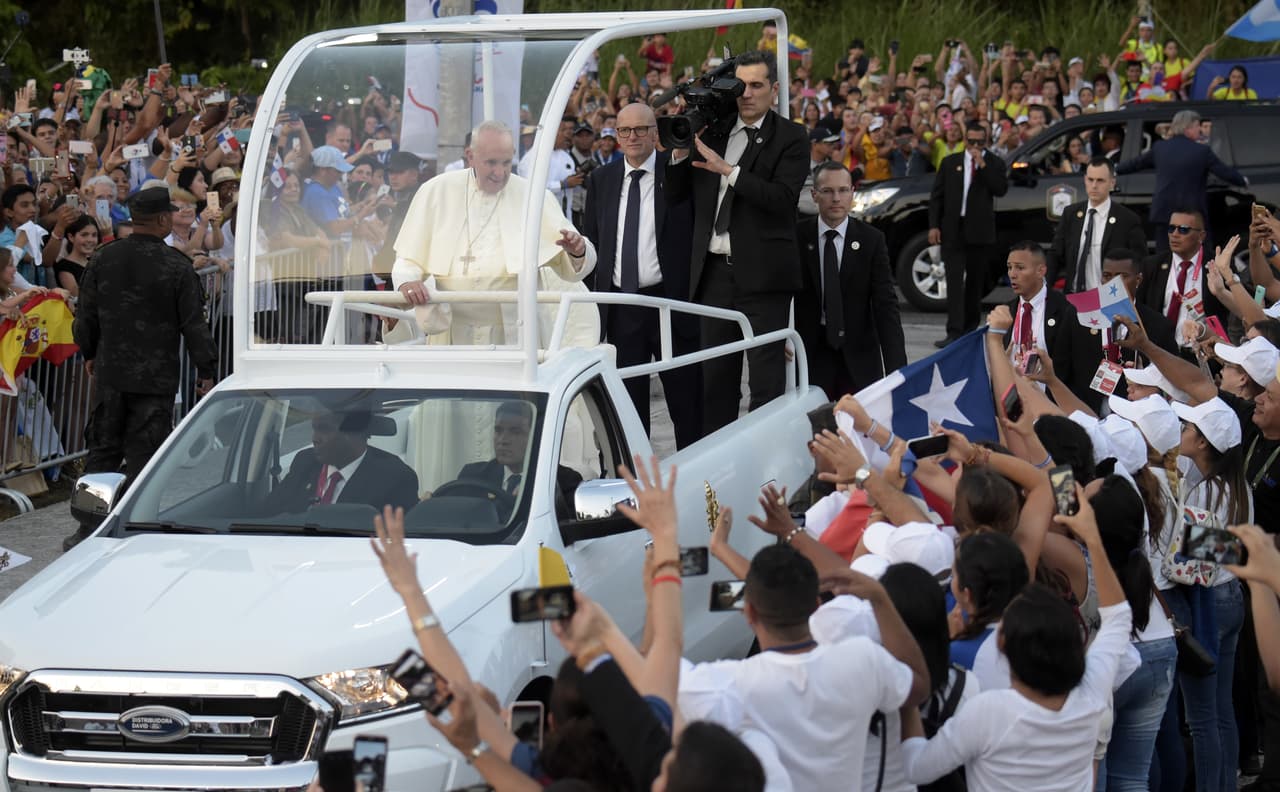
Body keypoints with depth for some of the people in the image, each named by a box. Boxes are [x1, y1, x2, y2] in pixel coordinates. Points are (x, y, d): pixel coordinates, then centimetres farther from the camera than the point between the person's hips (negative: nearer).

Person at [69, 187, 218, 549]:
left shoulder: (104, 258, 0)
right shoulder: (177, 266, -11)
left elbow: (86, 315, 8)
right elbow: (193, 323, -8)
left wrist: (89, 354, 24)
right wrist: (206, 371, 1)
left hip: (111, 372, 4)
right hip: (156, 377, -3)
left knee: (102, 450, 11)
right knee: (144, 455, 1)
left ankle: (89, 530, 11)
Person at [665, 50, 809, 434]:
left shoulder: (789, 137, -1)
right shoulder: (713, 132, 13)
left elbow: (784, 195, -16)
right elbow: (675, 193, 14)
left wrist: (728, 170, -21)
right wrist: (681, 147, -1)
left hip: (761, 272, -5)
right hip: (714, 269, 5)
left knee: (767, 378, -4)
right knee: (715, 377, 9)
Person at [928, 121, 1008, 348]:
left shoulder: (994, 164, 5)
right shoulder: (950, 163, 8)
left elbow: (1001, 189, -11)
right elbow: (936, 196, 7)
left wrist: (983, 165, -15)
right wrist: (933, 225, -2)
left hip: (980, 232, 0)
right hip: (953, 229, 0)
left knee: (975, 282, 8)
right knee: (955, 280, -8)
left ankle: (970, 329, 19)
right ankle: (954, 332, -15)